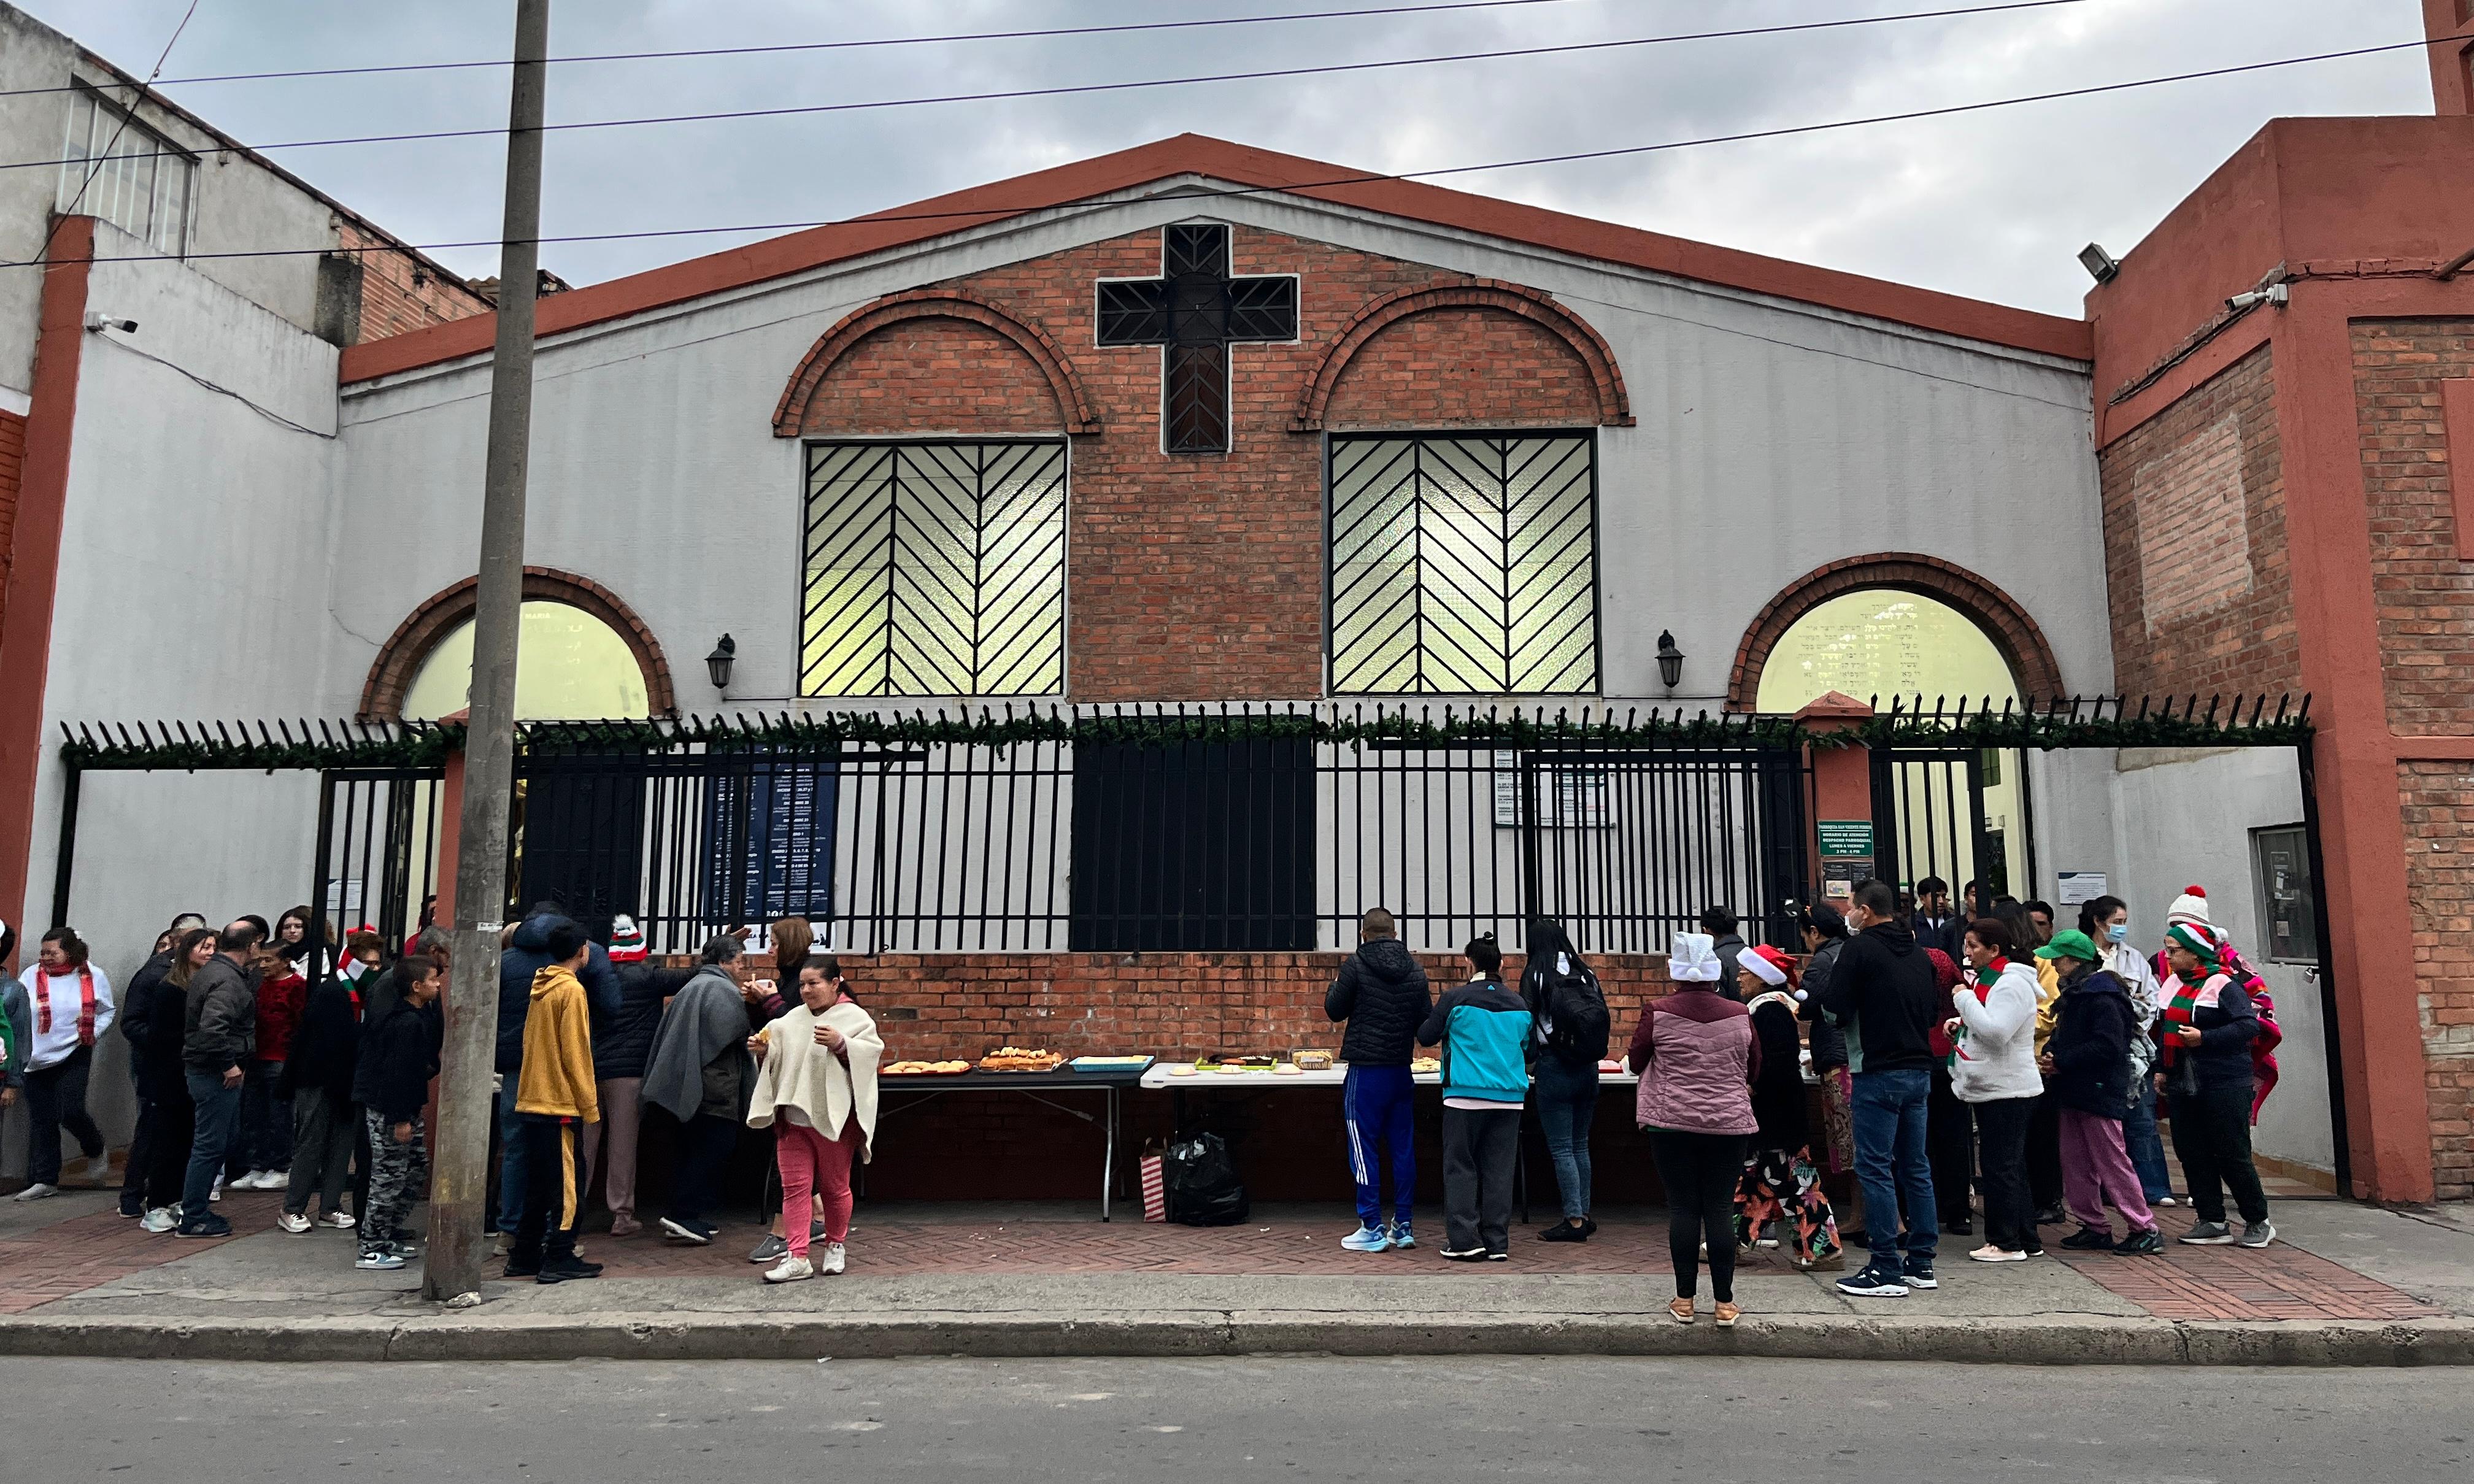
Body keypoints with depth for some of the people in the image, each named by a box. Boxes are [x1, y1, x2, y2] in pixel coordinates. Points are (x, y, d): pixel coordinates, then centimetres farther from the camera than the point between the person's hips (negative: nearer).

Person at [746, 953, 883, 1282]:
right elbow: (777, 1061, 16)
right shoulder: (793, 1019, 11)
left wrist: (840, 1044, -26)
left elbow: (874, 1053, -14)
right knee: (795, 1187, 1)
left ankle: (836, 1245, 30)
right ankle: (798, 1258, 3)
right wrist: (764, 1051, -4)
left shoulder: (854, 1017, -4)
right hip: (793, 1117, 4)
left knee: (834, 1187, 10)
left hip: (834, 1118, -4)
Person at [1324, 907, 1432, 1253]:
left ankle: (1373, 1229, 3)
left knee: (1364, 1148, 1)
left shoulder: (1356, 966, -9)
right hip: (1402, 1071, 5)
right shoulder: (1415, 971, 5)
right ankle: (1403, 1226, 16)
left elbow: (1335, 1011, -1)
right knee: (1403, 1147, 11)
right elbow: (1427, 1022, 8)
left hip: (1366, 1071, -5)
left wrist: (1333, 989, 19)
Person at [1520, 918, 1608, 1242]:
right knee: (1580, 1145, 16)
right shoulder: (1584, 972, 6)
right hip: (1587, 1068, 5)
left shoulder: (1535, 975, -6)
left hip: (1554, 1068, -5)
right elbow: (1601, 1015, 9)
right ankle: (1584, 1214, 20)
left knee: (1561, 1148, 1)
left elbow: (1526, 1019, -7)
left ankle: (1575, 1221, 1)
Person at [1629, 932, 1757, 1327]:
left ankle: (1684, 1300, 9)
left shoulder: (1657, 1013, -7)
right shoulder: (1739, 1015, -1)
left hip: (1672, 1122, -1)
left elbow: (1635, 1062, 4)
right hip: (1728, 1124, 1)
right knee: (1721, 1210, 5)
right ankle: (1724, 1303, 8)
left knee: (1682, 1209, 5)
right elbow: (1753, 1071, 11)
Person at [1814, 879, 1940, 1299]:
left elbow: (1834, 1009, -13)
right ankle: (1922, 1264, 19)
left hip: (1878, 1073, -7)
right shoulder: (1918, 952, 11)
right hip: (1920, 1070, 8)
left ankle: (1886, 1271, -2)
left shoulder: (1860, 948, -10)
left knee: (1875, 1169, -3)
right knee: (1915, 1167, 13)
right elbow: (1934, 1010, 19)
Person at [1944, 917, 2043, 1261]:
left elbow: (1996, 1032, -27)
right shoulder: (1985, 978, 15)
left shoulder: (2012, 984, -16)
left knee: (2002, 1167, -4)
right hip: (1989, 1088, 10)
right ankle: (2027, 1239, 22)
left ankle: (2006, 1242, 3)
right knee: (2010, 1166, 14)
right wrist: (1959, 1024, 8)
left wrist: (1965, 999, -18)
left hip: (2007, 1091, -10)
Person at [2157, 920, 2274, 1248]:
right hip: (2182, 1085, 7)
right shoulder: (2172, 985, 12)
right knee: (2191, 1153, 7)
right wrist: (2161, 1069, 17)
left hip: (2225, 1085, -7)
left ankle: (2259, 1221, 15)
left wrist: (2205, 1038, -22)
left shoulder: (2223, 985, -10)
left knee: (2232, 1155, -2)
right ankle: (2213, 1223, 15)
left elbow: (2249, 1025, -19)